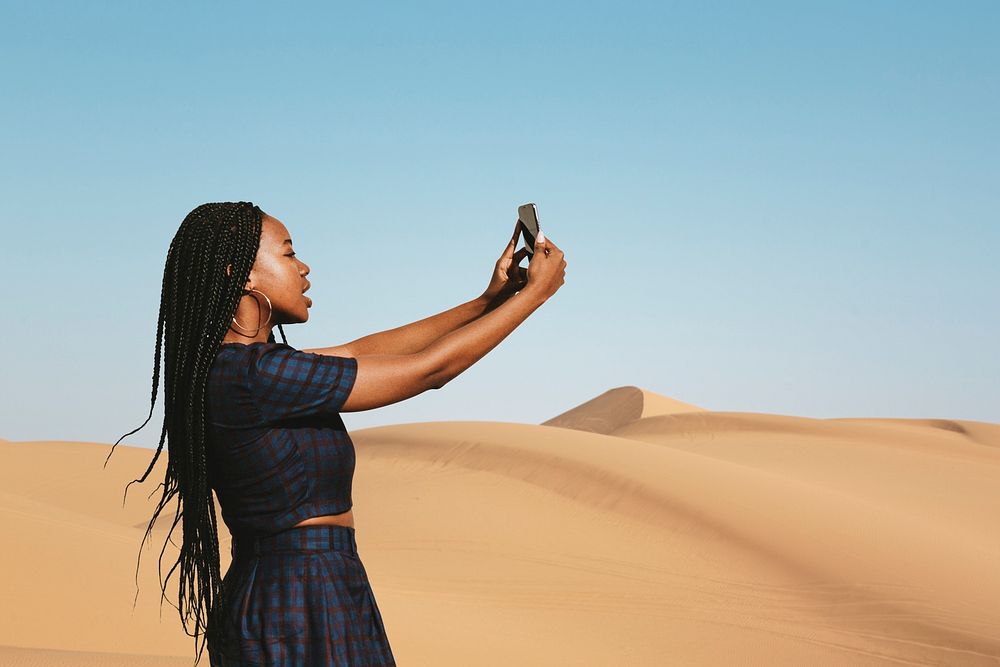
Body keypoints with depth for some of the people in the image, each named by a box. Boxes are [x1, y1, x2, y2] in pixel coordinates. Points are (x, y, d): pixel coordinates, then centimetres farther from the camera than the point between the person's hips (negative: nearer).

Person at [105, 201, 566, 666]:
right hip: (304, 616, -10)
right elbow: (430, 368, -14)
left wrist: (490, 300, 15)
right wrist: (534, 293, -3)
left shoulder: (227, 366, 8)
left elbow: (367, 350, 15)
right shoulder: (255, 374, -20)